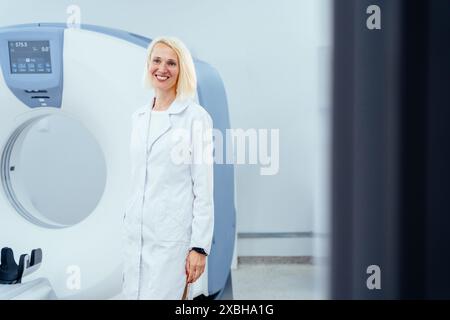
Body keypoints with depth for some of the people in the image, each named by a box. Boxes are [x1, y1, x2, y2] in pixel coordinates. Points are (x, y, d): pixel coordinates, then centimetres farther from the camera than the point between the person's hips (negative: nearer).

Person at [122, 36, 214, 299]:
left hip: (174, 235, -6)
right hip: (137, 233, 6)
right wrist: (129, 223, 16)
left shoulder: (196, 117, -8)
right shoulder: (139, 117, 11)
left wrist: (200, 246, -12)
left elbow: (204, 189, -9)